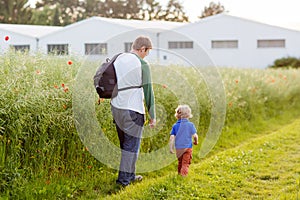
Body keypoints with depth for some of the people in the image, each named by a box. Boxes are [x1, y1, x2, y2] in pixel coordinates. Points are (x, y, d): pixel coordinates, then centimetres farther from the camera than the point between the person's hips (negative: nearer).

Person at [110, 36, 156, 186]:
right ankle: (124, 179, 6)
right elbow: (148, 92, -10)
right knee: (132, 145, 4)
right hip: (132, 110, -7)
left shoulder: (118, 59, 6)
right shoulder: (142, 65, -13)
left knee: (125, 143, 17)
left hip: (115, 107, 7)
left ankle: (130, 175, 27)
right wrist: (152, 116, -2)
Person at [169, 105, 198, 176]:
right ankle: (184, 174, -17)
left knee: (180, 162, 21)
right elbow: (195, 136, -8)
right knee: (185, 163, -1)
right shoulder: (190, 125, -5)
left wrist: (171, 148, 2)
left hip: (178, 148, 3)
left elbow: (172, 137, -3)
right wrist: (196, 141, 13)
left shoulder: (175, 126, 1)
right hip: (187, 147, -3)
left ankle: (179, 174, 30)